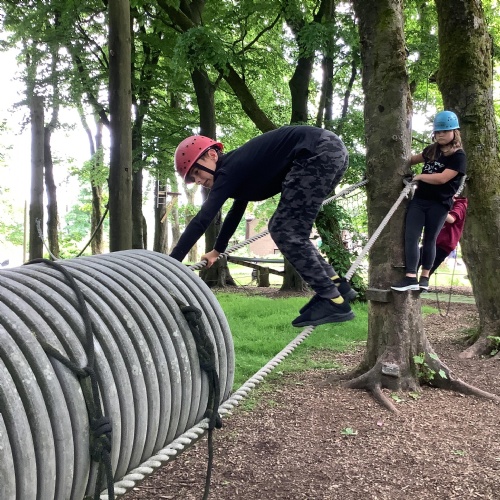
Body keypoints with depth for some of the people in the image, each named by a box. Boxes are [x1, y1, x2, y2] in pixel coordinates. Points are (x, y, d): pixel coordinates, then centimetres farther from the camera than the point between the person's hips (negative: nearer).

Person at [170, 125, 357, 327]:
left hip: (321, 152, -10)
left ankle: (334, 302, -6)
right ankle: (337, 285, 15)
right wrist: (217, 250, 44)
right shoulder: (239, 168, 20)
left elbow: (202, 220, -15)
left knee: (285, 231, -7)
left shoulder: (229, 170, -9)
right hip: (332, 152, 10)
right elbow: (236, 211, 36)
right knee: (291, 229, 15)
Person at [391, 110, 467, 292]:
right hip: (419, 199, 5)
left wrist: (419, 177, -11)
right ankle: (411, 277, -9)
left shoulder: (458, 156, -8)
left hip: (439, 204, -5)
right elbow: (414, 159, 33)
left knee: (429, 239, 5)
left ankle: (424, 277, 17)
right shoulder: (432, 150, 13)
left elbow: (442, 178, -21)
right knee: (410, 236, -7)